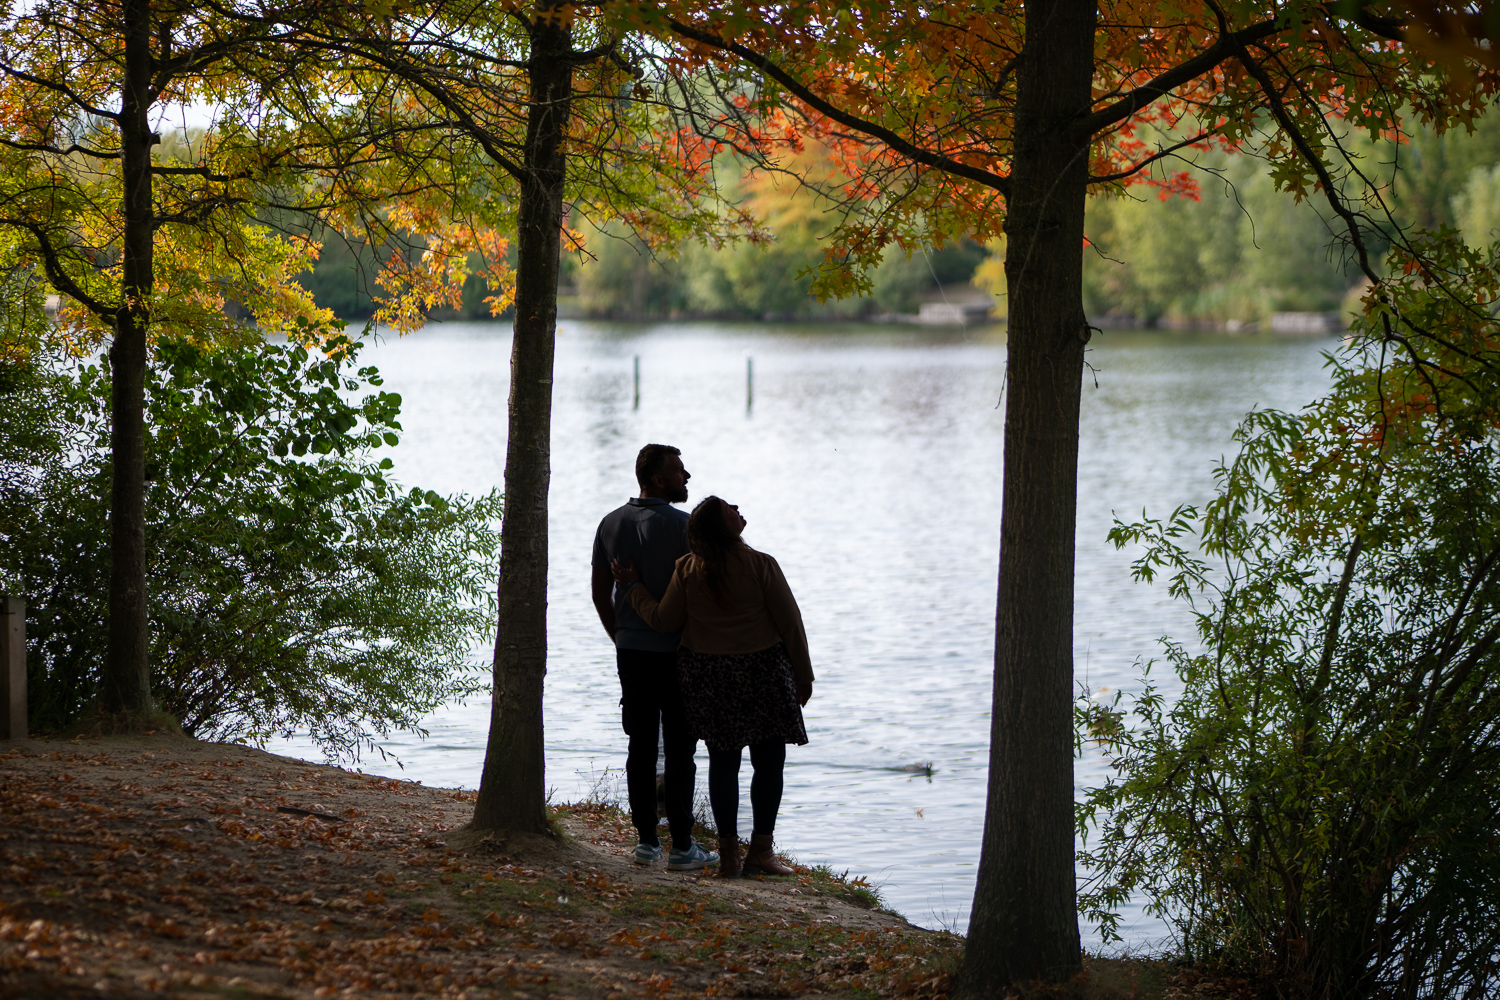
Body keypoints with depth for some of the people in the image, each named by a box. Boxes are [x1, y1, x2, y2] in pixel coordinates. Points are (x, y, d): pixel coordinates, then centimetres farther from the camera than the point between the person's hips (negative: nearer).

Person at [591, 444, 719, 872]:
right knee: (680, 749, 0)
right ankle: (682, 846, 2)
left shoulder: (611, 524, 6)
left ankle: (646, 840, 13)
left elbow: (600, 592, 11)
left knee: (640, 746, 10)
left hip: (630, 651, 6)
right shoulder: (681, 525, -13)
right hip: (676, 652, -6)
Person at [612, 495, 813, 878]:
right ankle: (761, 850, 6)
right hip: (762, 671, -3)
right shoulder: (760, 566, -11)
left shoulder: (688, 569, -4)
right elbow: (790, 623, -7)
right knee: (769, 761, 7)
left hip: (707, 673, 3)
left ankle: (728, 853, 9)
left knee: (723, 761, 10)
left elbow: (664, 621, 1)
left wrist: (634, 586, 15)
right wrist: (803, 674, 4)